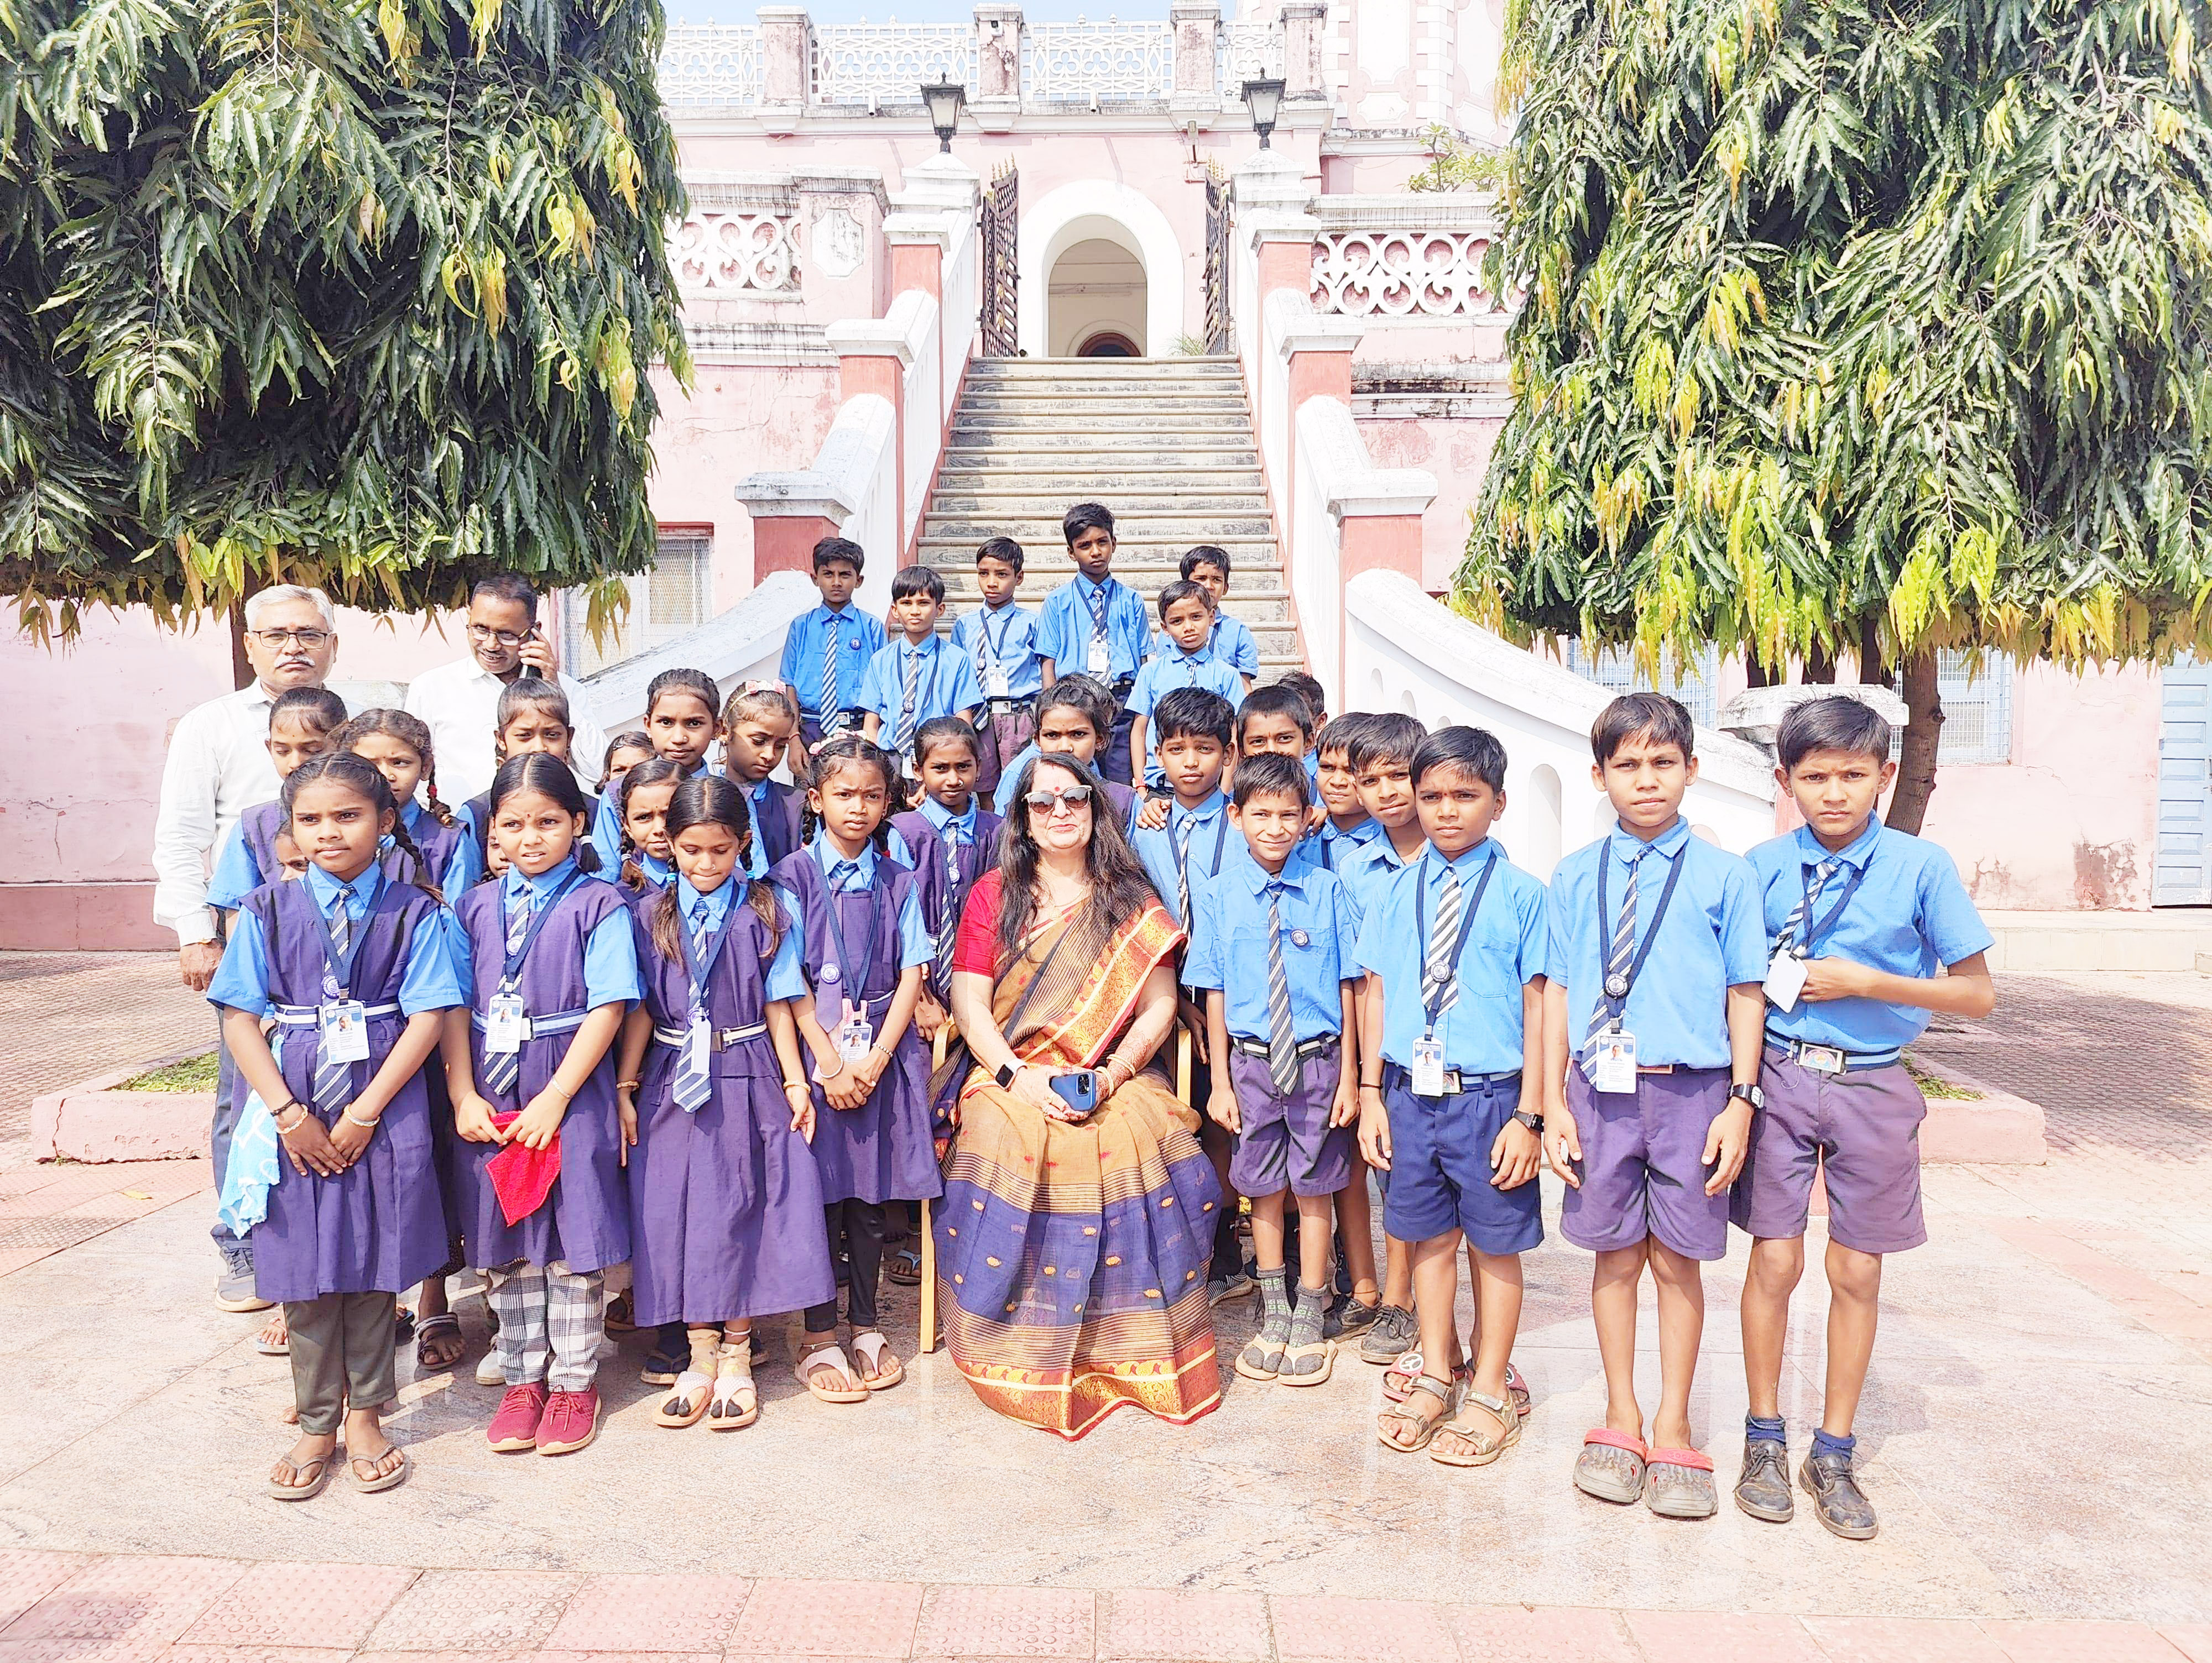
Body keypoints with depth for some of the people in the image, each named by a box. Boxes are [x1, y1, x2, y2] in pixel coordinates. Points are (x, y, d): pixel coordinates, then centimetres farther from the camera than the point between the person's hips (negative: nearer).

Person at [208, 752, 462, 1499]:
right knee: (305, 1274, 8)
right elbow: (240, 1018, -1)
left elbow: (427, 1018, -7)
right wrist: (290, 1115, -10)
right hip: (295, 1113, 2)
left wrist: (365, 1112, -12)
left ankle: (366, 1417, 25)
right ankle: (316, 1427, 24)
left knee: (375, 1269, 7)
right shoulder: (267, 910, 2)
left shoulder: (414, 911, -3)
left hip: (384, 1113, -1)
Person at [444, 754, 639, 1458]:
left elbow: (608, 1009, -12)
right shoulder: (477, 907, 7)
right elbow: (455, 1007, 5)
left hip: (571, 1097, -4)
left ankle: (574, 1383, 20)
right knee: (503, 1247, 12)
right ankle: (522, 1380, 27)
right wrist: (463, 1096, -6)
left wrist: (554, 1100, -15)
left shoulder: (599, 905, -6)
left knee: (575, 1244, 5)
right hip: (490, 1102, 4)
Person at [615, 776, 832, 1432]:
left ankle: (736, 1356, 16)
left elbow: (778, 1005, 1)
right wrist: (625, 1088, 2)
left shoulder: (763, 912, 0)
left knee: (740, 1211, 2)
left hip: (746, 1082, -1)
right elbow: (640, 1009, 4)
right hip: (673, 1084, 1)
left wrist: (796, 1084, -1)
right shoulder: (649, 915, 3)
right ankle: (700, 1357, 18)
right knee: (678, 1213, 4)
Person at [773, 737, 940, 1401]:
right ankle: (819, 1339, 13)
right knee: (821, 1193, 1)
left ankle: (866, 1326, 23)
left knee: (872, 1195, 9)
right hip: (815, 1050, -2)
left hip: (882, 1053, 3)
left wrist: (874, 1060, -9)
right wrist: (831, 1063, -12)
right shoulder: (793, 876, -1)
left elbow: (910, 978, 3)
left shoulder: (898, 882, 8)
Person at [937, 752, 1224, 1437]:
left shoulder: (1133, 904, 12)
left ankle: (1129, 1361, -11)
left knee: (1129, 1136, -28)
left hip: (1114, 1086, 0)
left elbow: (1159, 1007, 5)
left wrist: (1108, 1077, -11)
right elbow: (969, 1001, 2)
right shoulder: (995, 894, 11)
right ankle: (1027, 1365, -12)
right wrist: (1018, 1074, -12)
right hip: (1011, 1082, 0)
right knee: (1010, 1135, -29)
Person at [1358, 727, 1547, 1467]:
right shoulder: (1398, 893, 5)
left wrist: (1528, 1115, -10)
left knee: (1494, 1243, 10)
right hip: (1412, 1093, 3)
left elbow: (1537, 1005, -7)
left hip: (1489, 1095, -3)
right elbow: (1378, 994, 8)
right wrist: (1372, 1094, 4)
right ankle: (1436, 1375, 36)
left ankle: (1489, 1391, 29)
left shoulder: (1519, 893, -6)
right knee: (1429, 1235, 16)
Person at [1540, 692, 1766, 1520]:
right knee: (1615, 1256, 11)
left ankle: (1673, 1429, 27)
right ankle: (1621, 1419, 29)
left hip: (1690, 1090, -1)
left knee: (1677, 1260, 9)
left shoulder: (1724, 875, -1)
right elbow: (1560, 991, 5)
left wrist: (1740, 1102, -4)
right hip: (1600, 1088, 1)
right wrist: (1554, 1102, 2)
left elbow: (1746, 994, 1)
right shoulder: (1576, 878, 4)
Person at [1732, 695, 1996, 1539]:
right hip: (1780, 1078, 1)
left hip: (1872, 1084, 0)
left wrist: (1867, 982, -14)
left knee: (1857, 1272, 8)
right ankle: (1765, 1438, 21)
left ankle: (1834, 1453, 24)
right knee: (1775, 1260, 2)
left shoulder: (1921, 867, -5)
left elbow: (1977, 994, -3)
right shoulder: (1764, 866, 0)